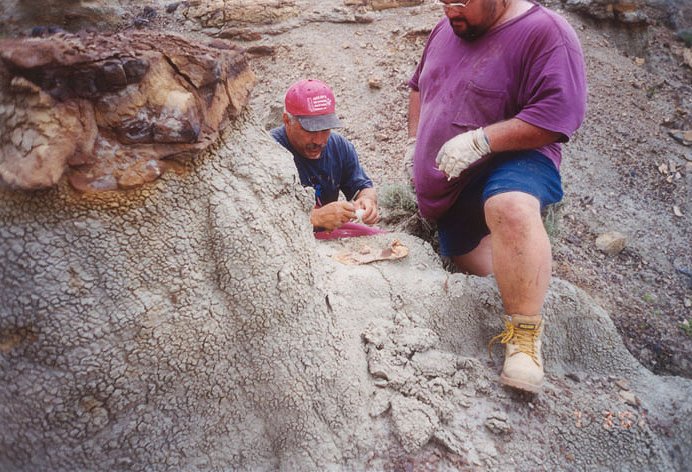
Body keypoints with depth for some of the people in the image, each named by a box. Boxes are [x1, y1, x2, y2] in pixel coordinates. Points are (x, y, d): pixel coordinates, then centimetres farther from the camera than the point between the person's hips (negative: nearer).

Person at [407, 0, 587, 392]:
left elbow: (560, 114, -22)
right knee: (467, 259, 13)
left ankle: (525, 333, -31)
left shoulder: (544, 33, -13)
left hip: (509, 159, -8)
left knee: (511, 209, -40)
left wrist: (479, 140, -28)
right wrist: (416, 142, 14)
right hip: (448, 184, 8)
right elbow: (419, 86, 25)